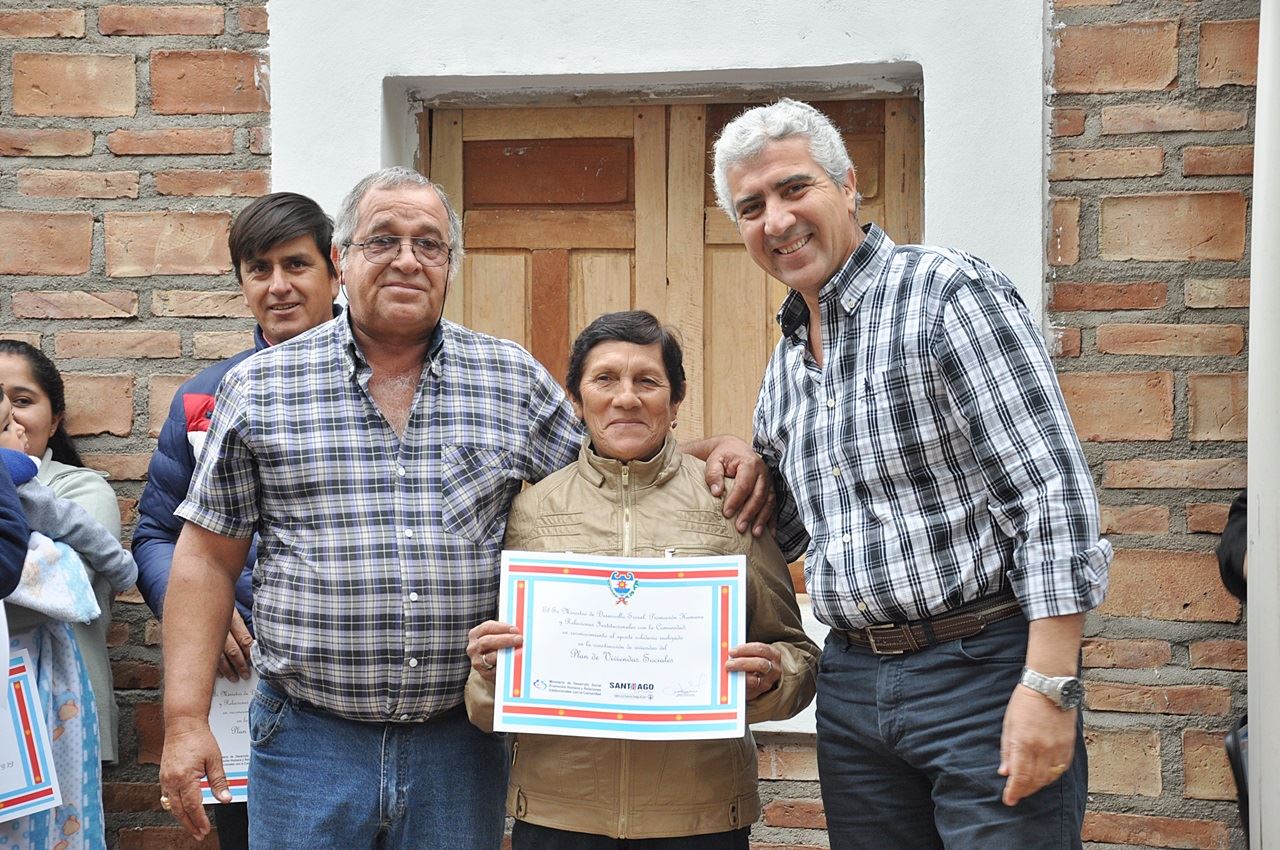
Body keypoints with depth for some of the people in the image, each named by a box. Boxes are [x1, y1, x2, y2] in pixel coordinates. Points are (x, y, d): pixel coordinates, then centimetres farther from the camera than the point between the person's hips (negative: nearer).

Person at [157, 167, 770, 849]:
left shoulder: (514, 379, 6)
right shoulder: (260, 389, 2)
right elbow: (209, 558, 3)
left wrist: (712, 453, -2)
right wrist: (185, 720, -3)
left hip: (461, 743, 1)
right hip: (308, 739, -1)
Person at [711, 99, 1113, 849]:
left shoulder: (950, 293, -9)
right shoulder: (787, 358, 14)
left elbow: (1054, 492, -16)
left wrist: (1049, 687, -21)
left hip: (984, 673, -7)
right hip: (853, 682, 7)